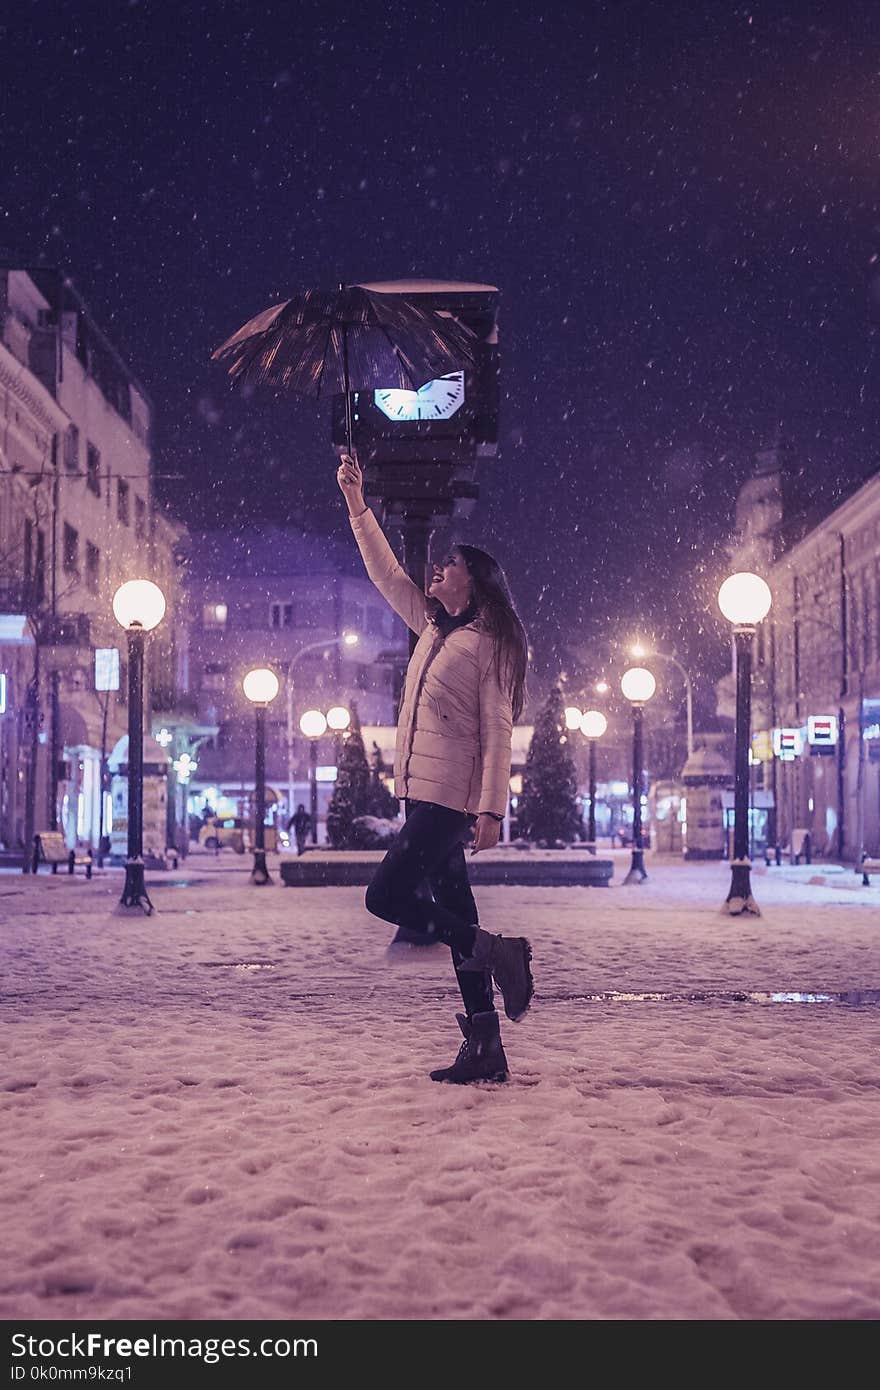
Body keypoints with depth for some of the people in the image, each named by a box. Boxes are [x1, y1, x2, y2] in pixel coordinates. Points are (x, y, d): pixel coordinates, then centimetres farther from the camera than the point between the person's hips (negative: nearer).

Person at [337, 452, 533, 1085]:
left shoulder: (490, 644, -6)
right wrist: (357, 504, 19)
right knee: (456, 918, 5)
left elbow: (499, 732, -12)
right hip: (424, 793, 8)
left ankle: (497, 951, -5)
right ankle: (485, 1050, 5)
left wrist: (490, 809, -19)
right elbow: (387, 574, 24)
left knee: (387, 896, -12)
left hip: (453, 797, -8)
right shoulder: (434, 627, 16)